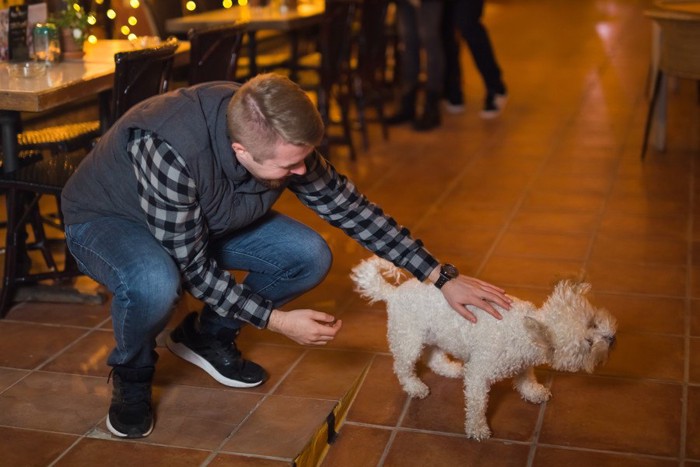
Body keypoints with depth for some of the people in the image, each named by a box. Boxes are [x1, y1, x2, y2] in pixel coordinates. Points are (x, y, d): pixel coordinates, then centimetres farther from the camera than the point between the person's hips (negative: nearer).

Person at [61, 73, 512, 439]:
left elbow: (349, 206, -13)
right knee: (155, 284, -40)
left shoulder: (280, 139, -23)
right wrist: (277, 320, -30)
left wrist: (442, 277, -13)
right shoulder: (169, 152, -41)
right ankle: (132, 375, -4)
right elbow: (191, 266, -31)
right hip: (107, 219, -5)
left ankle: (209, 337, 12)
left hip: (207, 220, 6)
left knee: (309, 257, -12)